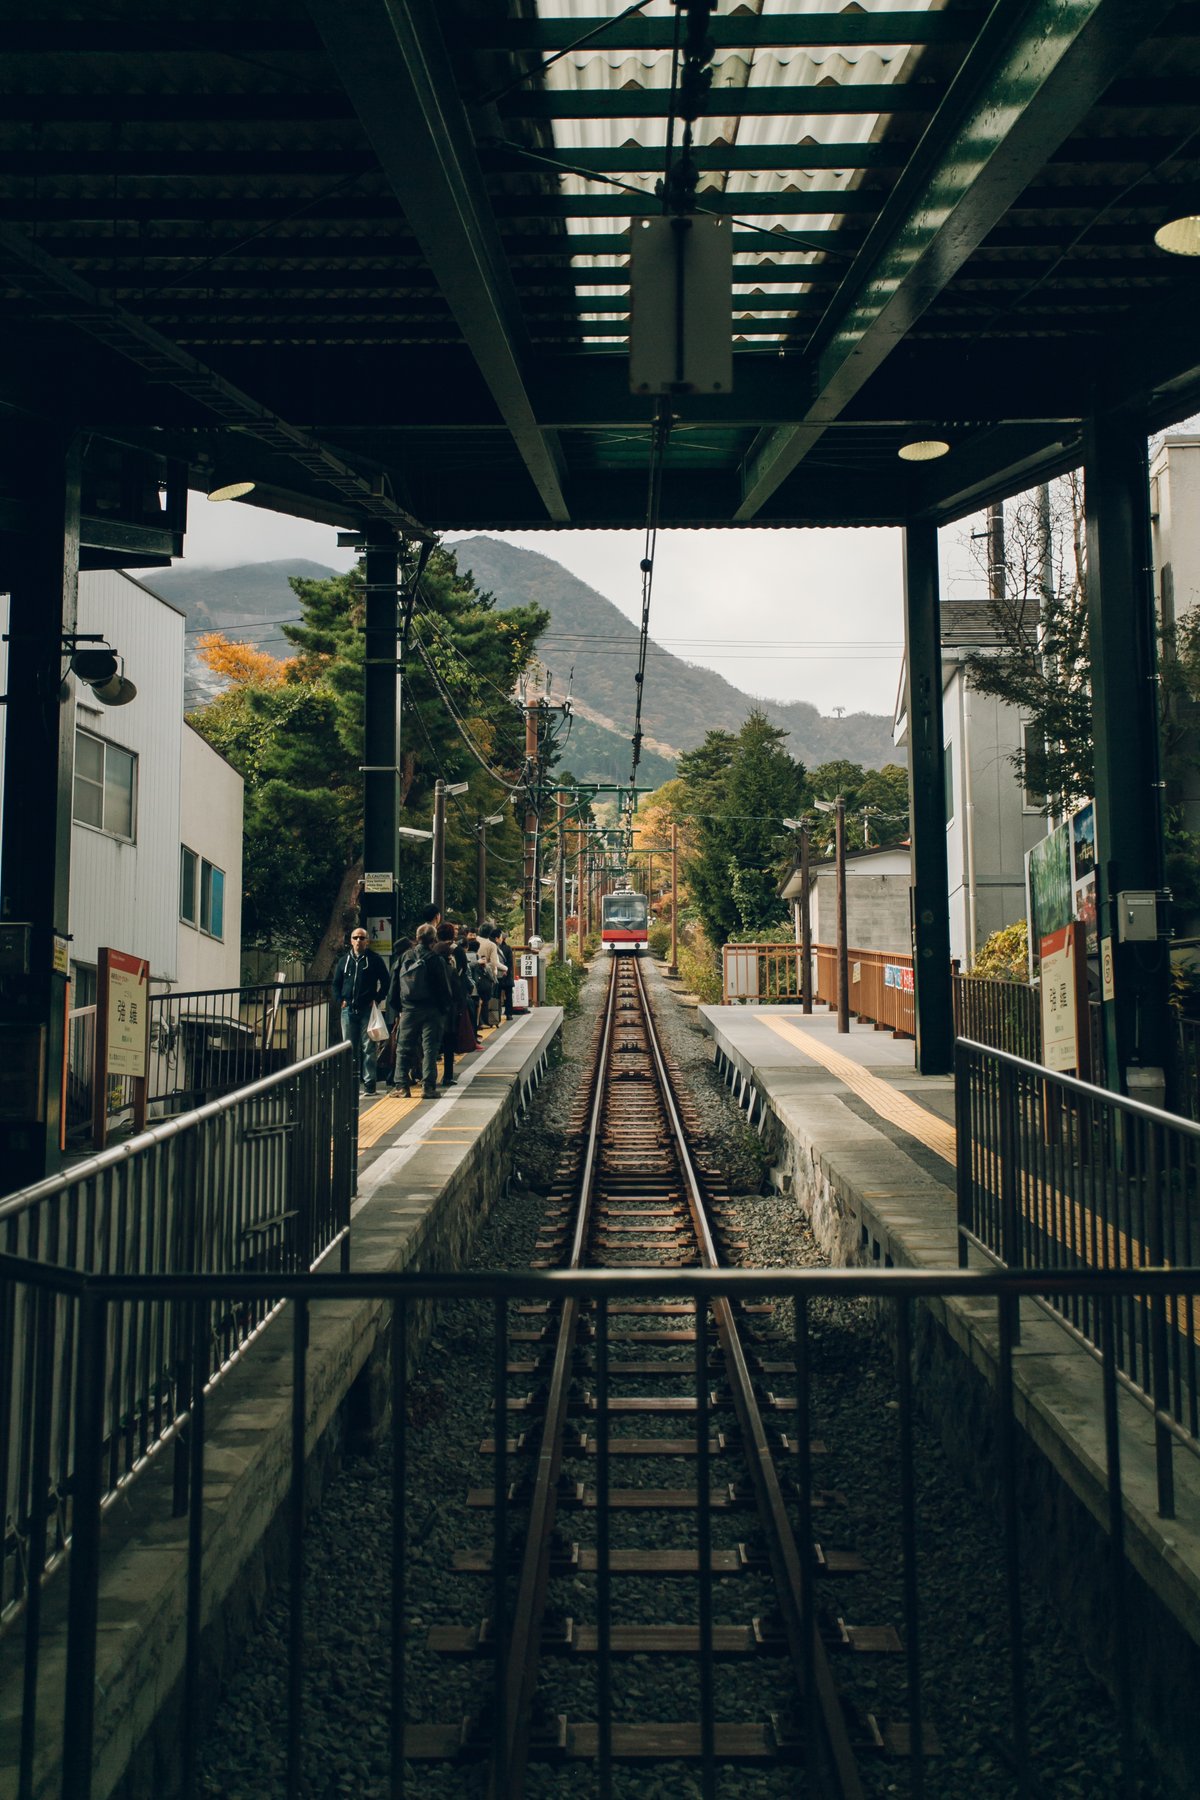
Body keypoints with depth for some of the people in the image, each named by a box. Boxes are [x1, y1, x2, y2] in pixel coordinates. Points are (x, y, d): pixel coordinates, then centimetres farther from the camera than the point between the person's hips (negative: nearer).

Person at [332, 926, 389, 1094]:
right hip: (348, 1009, 4)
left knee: (368, 1047, -4)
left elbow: (385, 982, 4)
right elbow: (336, 983, 19)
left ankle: (369, 1082, 0)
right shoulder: (344, 960, 13)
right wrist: (339, 1000, 5)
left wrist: (377, 999, -5)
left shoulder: (375, 959, 2)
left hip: (368, 1009, -4)